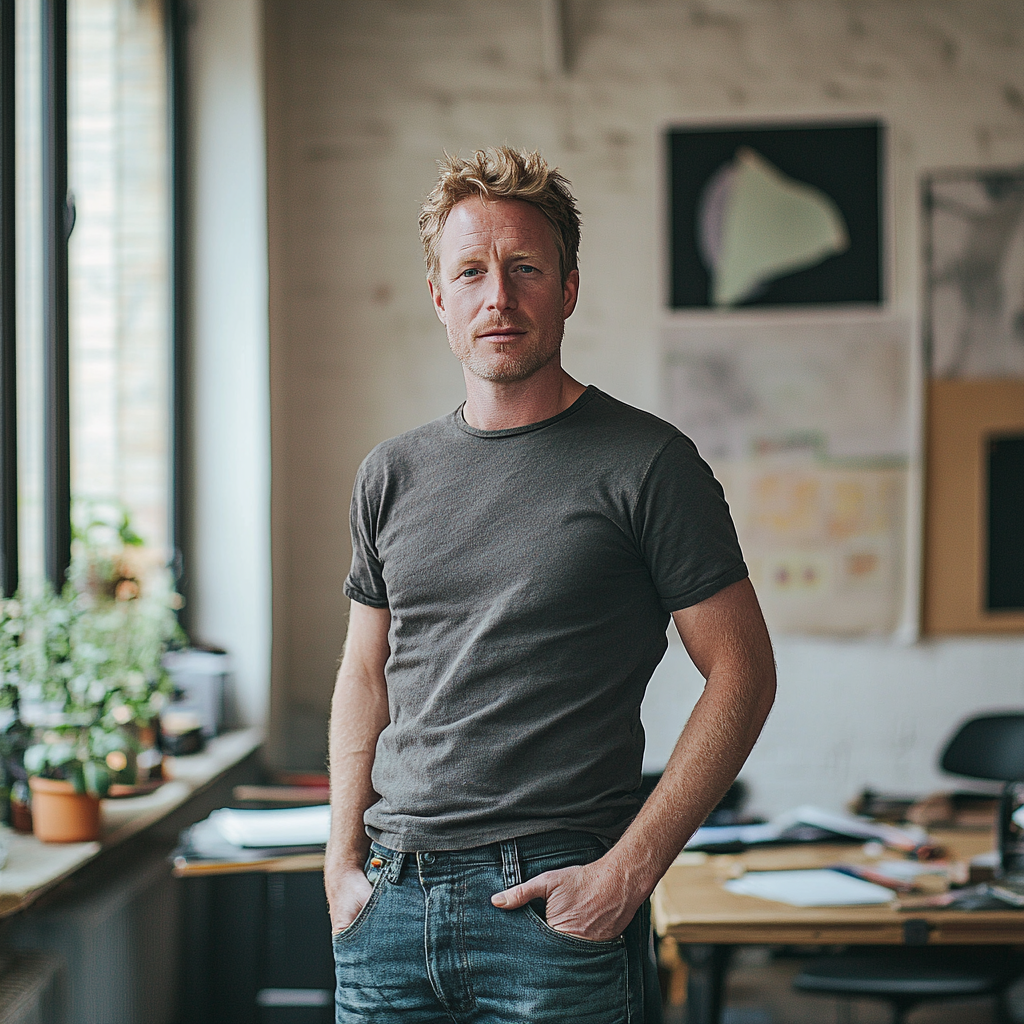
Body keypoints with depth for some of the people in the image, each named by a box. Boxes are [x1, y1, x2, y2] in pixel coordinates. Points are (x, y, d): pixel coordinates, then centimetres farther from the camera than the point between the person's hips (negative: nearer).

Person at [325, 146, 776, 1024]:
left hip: (555, 905, -4)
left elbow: (743, 674, -7)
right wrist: (344, 864, 5)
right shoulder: (392, 474, 9)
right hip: (391, 902, 4)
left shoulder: (648, 465, -6)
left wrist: (629, 870, -12)